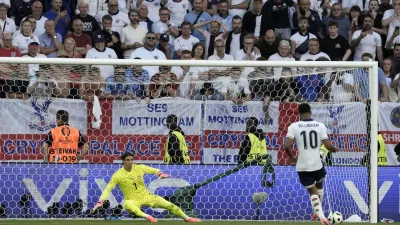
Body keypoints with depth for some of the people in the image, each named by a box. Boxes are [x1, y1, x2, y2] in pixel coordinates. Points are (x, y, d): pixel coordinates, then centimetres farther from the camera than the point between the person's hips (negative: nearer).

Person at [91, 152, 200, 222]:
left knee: (170, 205, 1)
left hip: (146, 196, 4)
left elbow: (153, 170, 2)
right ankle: (147, 217, -54)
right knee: (127, 205, -43)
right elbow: (108, 189, -16)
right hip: (132, 200, -3)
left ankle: (187, 218, 21)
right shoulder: (118, 175, -15)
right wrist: (100, 202, -28)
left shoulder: (139, 168, -6)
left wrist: (160, 174, -20)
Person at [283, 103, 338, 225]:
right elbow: (328, 146, -9)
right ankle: (318, 211, 45)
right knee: (319, 185, 30)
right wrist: (335, 149, 14)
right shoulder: (320, 126, -5)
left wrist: (292, 158, 2)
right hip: (317, 164, 1)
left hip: (302, 166, -1)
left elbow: (287, 145, -17)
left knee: (313, 191, 11)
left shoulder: (294, 126, -8)